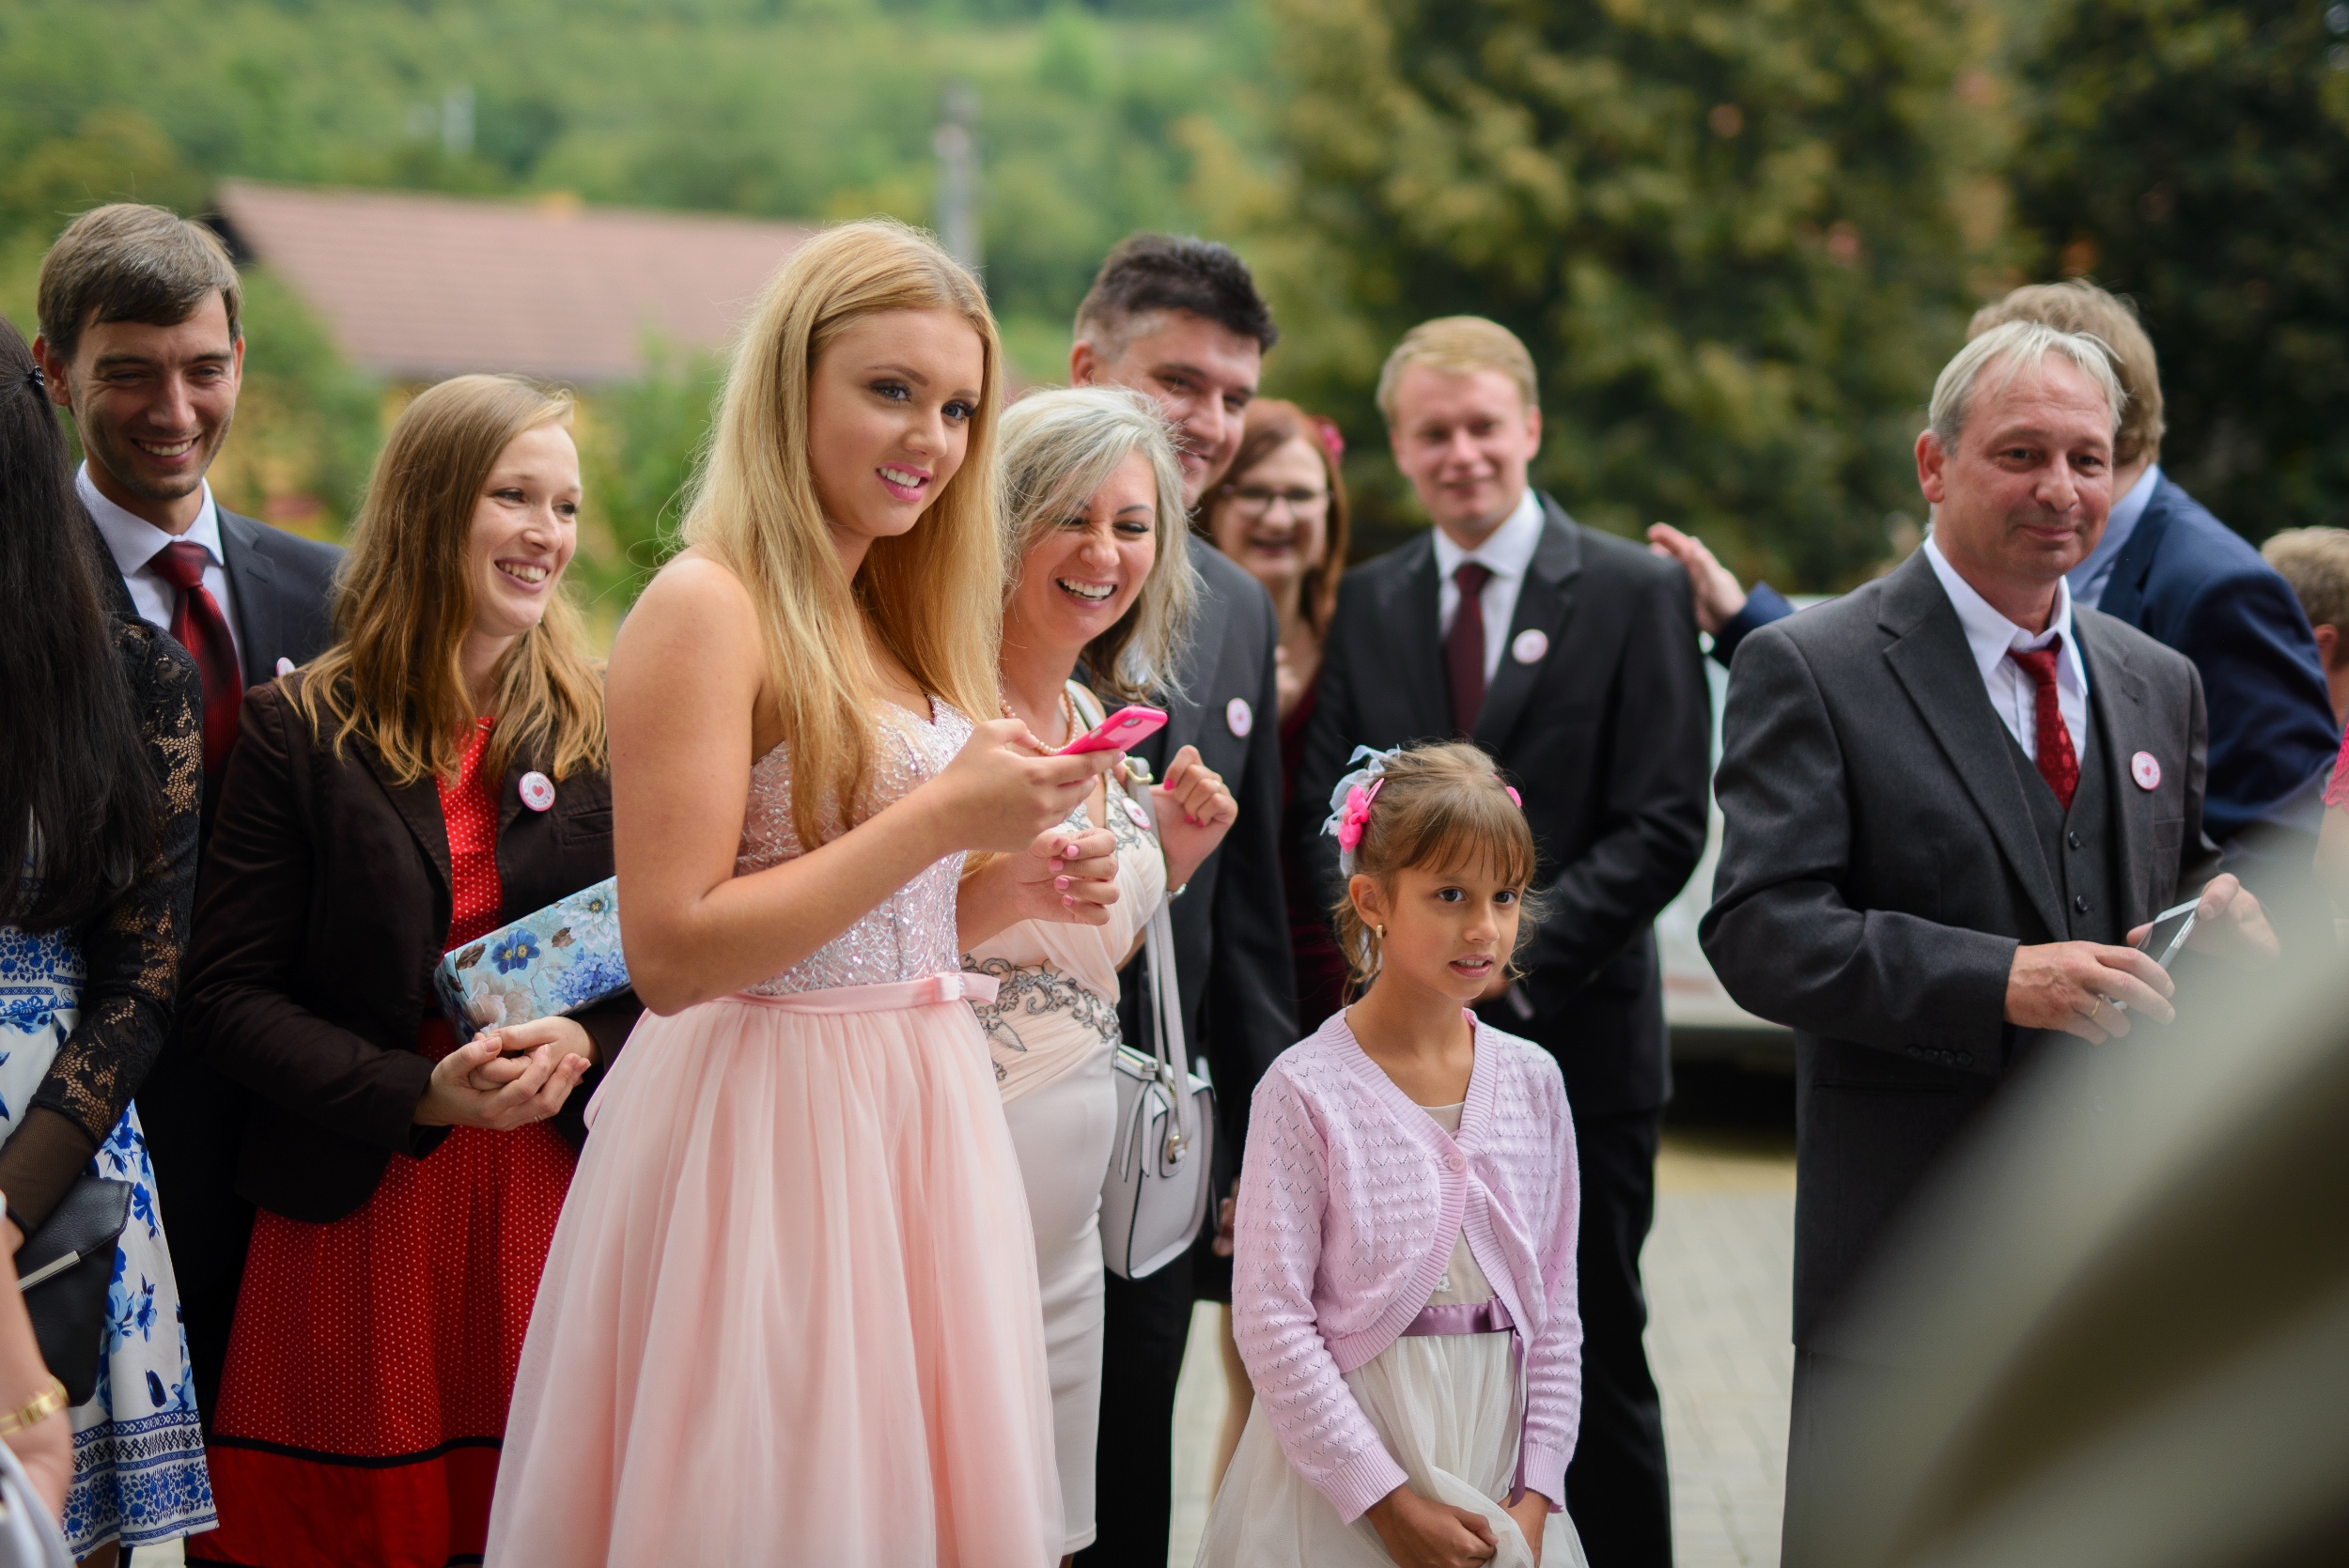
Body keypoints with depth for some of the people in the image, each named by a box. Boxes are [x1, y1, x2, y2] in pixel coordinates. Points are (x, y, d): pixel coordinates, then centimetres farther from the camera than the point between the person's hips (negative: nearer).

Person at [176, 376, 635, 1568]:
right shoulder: (299, 732, -1)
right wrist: (420, 1092, -15)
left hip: (554, 1193, 2)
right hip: (356, 1211, -2)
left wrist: (587, 1040, -12)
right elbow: (229, 995, -4)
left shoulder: (604, 730, 8)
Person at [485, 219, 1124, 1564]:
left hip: (919, 1125, 8)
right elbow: (673, 955, -19)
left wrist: (1009, 890, 0)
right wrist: (940, 818, -19)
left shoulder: (894, 623, 14)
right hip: (768, 1136, -8)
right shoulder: (706, 608, -11)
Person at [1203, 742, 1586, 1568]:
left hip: (1494, 1457, 4)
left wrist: (1535, 1497, -2)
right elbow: (1272, 1321, -13)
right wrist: (1387, 1499, -15)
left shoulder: (1532, 1081, 4)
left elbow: (1555, 1313, 7)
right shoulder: (1307, 1090, -10)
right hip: (1339, 1466, -4)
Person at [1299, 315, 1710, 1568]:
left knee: (1590, 1365, 5)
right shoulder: (1369, 603, 11)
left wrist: (1515, 948, -18)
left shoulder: (1634, 593, -1)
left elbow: (1663, 825, -8)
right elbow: (1325, 804, 10)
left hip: (1573, 1034, -3)